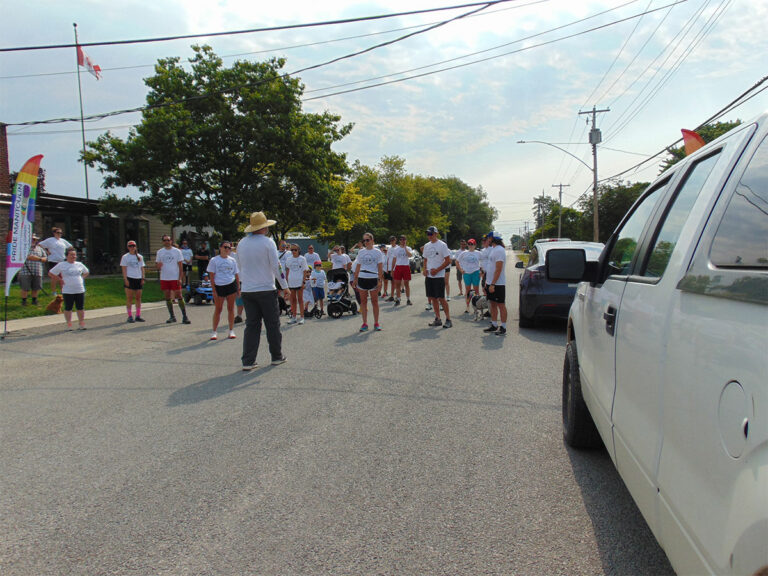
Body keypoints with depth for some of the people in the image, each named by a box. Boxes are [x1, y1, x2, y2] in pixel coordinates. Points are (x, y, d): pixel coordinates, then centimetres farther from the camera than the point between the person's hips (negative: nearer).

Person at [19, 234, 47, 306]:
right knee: (25, 288, 0)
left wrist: (34, 258, -5)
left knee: (35, 288, 7)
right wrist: (39, 258, -7)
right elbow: (28, 257, -14)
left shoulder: (40, 248, 16)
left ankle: (34, 300, 21)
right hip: (26, 272, -4)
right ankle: (24, 301, 14)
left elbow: (45, 258, 10)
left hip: (37, 272, 4)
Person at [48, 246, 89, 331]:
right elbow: (50, 273, 5)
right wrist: (60, 280, -2)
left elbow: (86, 272, 27)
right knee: (68, 308, 2)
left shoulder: (79, 264, 10)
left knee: (81, 308, 6)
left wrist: (82, 278, 10)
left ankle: (81, 324, 16)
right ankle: (69, 325, 10)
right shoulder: (61, 265, 0)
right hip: (68, 291, -3)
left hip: (80, 290, 3)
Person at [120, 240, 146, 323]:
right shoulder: (125, 257, 2)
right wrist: (125, 279, -11)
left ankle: (138, 316, 11)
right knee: (129, 298, -3)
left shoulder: (140, 257, 13)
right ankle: (130, 316, 0)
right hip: (129, 279, -4)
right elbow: (124, 269, -2)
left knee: (138, 298, 5)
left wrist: (143, 278, 5)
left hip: (138, 279, 4)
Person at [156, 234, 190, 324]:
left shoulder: (177, 251, 1)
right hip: (164, 278, 3)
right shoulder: (159, 252, 9)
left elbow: (180, 266, 0)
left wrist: (180, 278, -9)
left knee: (179, 296, -6)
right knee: (167, 298, 7)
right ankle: (172, 317, 17)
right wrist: (159, 266, -13)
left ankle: (184, 316, -2)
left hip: (175, 278, -3)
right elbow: (158, 266, 12)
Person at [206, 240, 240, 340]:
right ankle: (214, 331, 12)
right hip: (219, 286, -2)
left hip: (231, 285, 2)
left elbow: (236, 275, 14)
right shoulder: (214, 260, 2)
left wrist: (238, 288, 8)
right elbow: (211, 276, 0)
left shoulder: (232, 260, 11)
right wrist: (214, 290, -6)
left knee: (231, 308, 5)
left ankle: (231, 331, 12)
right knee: (218, 309, 2)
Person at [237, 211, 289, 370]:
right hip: (266, 290, -5)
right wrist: (284, 286, -1)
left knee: (251, 325, 7)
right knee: (273, 324, 8)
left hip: (247, 290, 5)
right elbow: (276, 266, -9)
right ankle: (277, 356, 18)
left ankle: (248, 361, 4)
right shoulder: (267, 242, -8)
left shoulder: (241, 243, 9)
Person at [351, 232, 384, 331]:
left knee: (375, 301, 2)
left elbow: (380, 267, -2)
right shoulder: (361, 252, 11)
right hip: (362, 278, 3)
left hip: (373, 279, -3)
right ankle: (365, 323, 9)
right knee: (363, 301, 3)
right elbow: (358, 266, 14)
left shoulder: (377, 252, 1)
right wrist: (355, 279, 9)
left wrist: (380, 280, -10)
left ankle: (376, 323, 10)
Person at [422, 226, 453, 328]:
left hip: (439, 276, -6)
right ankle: (437, 319, 18)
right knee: (433, 298, 9)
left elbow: (448, 261, -10)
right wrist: (424, 269, 3)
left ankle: (448, 319, 1)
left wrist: (437, 270, -15)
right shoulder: (426, 246, 13)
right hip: (429, 276, 7)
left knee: (441, 298, -7)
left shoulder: (442, 245, -7)